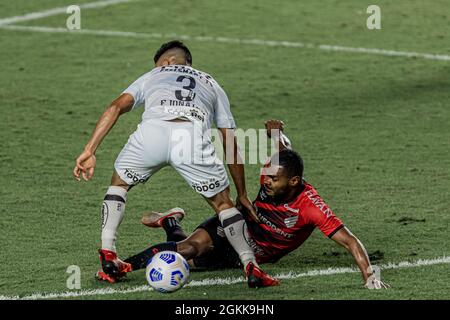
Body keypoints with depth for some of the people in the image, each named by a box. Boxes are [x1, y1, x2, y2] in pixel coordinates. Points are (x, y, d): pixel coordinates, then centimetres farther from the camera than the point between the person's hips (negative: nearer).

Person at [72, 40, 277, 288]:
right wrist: (242, 195, 40)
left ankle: (108, 257, 19)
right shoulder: (211, 84, 40)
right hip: (194, 136, 0)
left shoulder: (151, 76, 37)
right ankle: (250, 264, 4)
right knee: (223, 203, 18)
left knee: (118, 183, 28)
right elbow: (231, 144, 34)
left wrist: (89, 151, 13)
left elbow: (115, 108, 19)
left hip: (151, 132, 0)